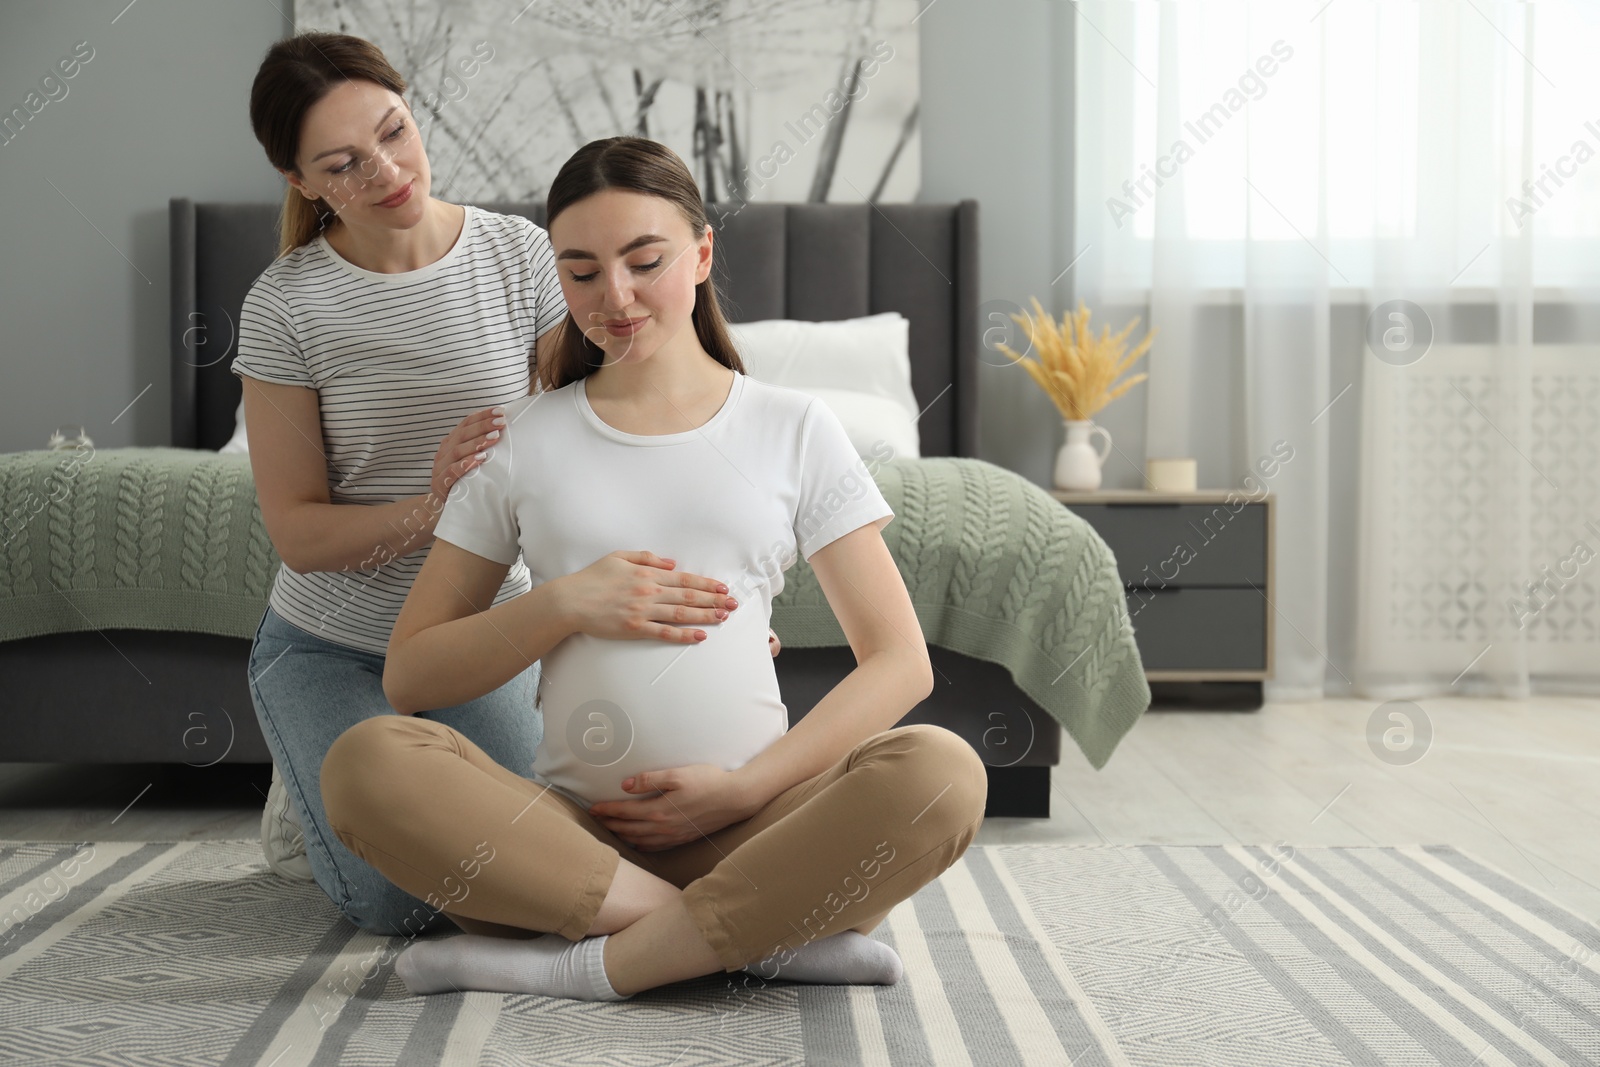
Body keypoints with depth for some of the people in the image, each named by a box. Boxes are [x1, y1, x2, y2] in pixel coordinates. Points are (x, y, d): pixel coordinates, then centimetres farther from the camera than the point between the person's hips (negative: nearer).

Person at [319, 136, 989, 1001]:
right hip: (570, 828, 1)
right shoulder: (521, 442, 13)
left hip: (744, 832, -1)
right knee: (366, 760, -27)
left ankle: (592, 965, -24)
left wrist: (745, 788, -9)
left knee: (942, 773, -29)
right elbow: (408, 675, 10)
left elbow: (900, 661, 4)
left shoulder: (793, 429, 10)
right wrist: (562, 605, -6)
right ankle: (760, 937, -25)